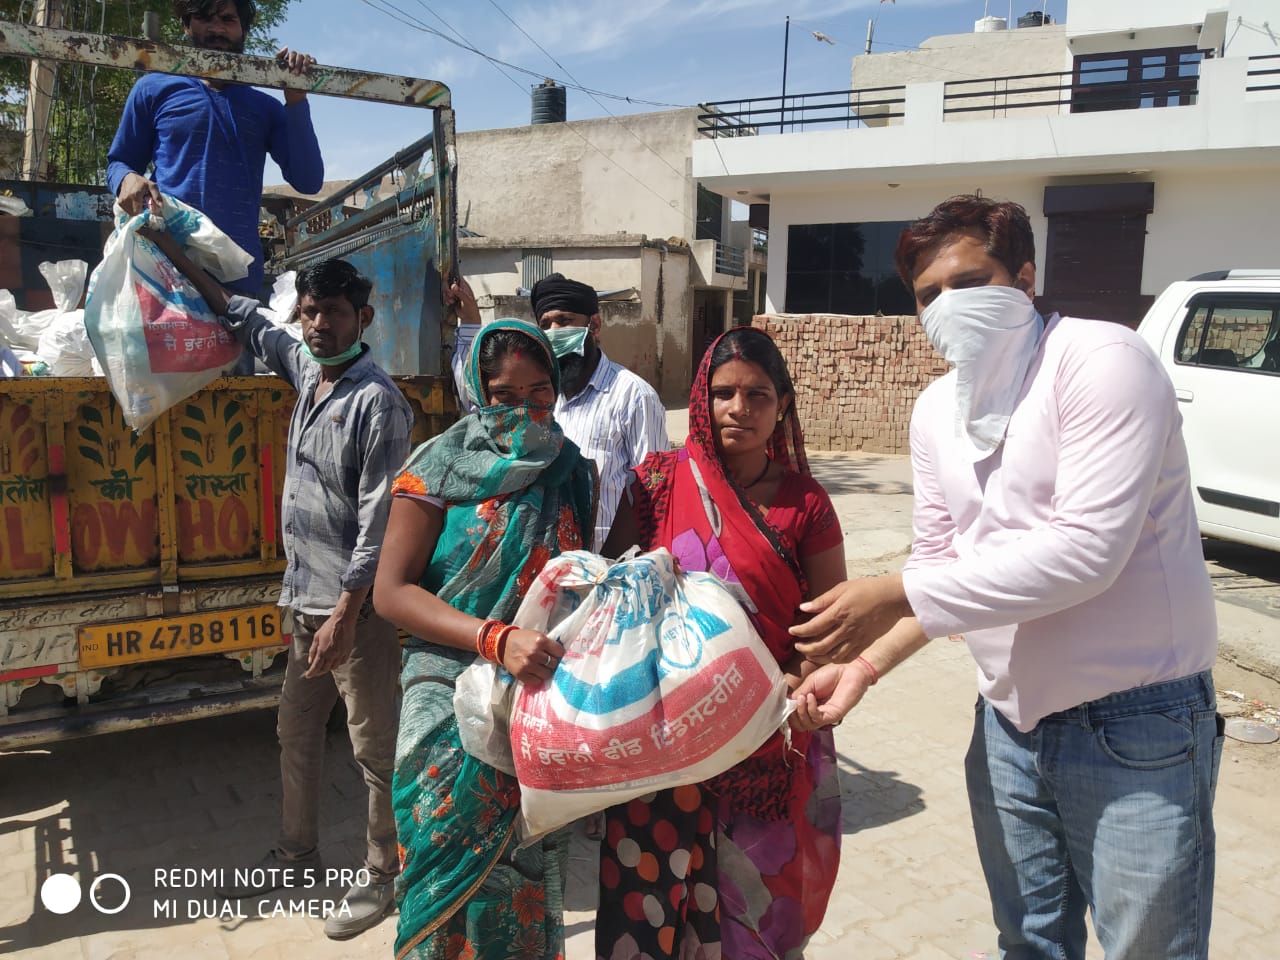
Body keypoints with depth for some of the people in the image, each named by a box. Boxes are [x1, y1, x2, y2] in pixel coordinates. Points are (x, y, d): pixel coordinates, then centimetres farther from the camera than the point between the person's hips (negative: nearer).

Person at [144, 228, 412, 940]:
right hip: (305, 597, 9)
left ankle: (384, 876, 22)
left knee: (375, 748, 5)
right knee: (297, 733, 20)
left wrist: (345, 616, -20)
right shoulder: (307, 371, 8)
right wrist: (170, 249, 26)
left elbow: (378, 521, -19)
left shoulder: (379, 401, -16)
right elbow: (245, 318, 24)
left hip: (358, 605, -8)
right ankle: (298, 857, 38)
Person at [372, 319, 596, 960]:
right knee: (453, 874, 6)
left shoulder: (571, 471, 6)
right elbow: (391, 591, -10)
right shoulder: (442, 465, -5)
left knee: (528, 880, 12)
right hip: (455, 708, -3)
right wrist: (495, 638, -23)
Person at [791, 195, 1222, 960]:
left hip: (1137, 727, -6)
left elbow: (1087, 550, -25)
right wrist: (861, 661, -7)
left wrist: (897, 598, -24)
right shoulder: (937, 410, 5)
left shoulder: (1100, 360, -16)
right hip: (1010, 723, 6)